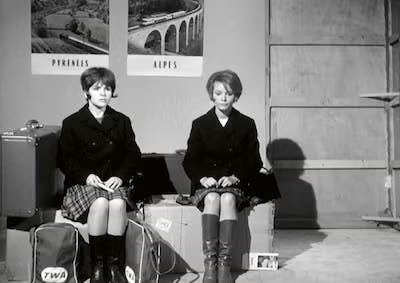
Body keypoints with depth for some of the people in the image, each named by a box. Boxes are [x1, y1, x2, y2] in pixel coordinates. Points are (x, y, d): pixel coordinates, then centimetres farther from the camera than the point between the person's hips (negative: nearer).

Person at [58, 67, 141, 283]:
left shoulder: (122, 122, 11)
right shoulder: (72, 123, 3)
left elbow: (133, 155, 9)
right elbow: (65, 160, 1)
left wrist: (120, 176, -9)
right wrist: (86, 176, -15)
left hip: (114, 182, 2)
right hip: (82, 183, -2)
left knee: (118, 203, -32)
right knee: (100, 203, -34)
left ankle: (114, 265, -22)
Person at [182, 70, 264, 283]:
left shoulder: (247, 125, 7)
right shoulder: (200, 124, 7)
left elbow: (254, 162, 5)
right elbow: (189, 161, 7)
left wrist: (235, 177, -12)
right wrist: (203, 178, -13)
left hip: (236, 183, 0)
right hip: (206, 183, 0)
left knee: (228, 199, -34)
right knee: (212, 198, -33)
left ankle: (224, 263, -35)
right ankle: (210, 263, -37)